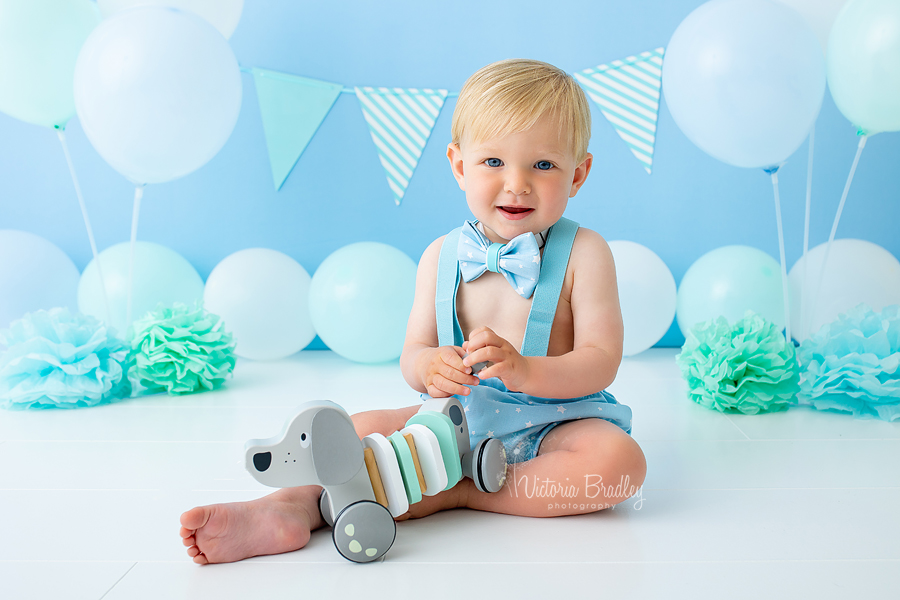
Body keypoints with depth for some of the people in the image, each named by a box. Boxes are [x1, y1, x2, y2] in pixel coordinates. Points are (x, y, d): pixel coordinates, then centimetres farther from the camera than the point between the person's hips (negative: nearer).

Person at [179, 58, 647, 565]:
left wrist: (524, 371, -33)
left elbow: (601, 361, -14)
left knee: (618, 458, -31)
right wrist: (430, 367, -26)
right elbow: (413, 355, 0)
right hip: (459, 416, 3)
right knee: (367, 427, -10)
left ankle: (453, 492, -27)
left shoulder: (584, 253, -7)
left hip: (556, 422, -2)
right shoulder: (442, 256, 2)